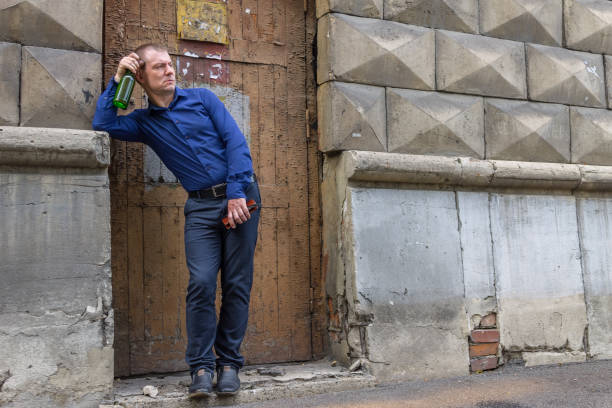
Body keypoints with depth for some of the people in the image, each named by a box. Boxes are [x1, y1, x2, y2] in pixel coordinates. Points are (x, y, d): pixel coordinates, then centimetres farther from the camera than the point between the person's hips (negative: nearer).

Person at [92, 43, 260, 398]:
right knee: (201, 283, -14)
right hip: (201, 206, 1)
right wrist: (117, 80, 0)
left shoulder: (202, 98, 8)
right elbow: (103, 124, -4)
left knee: (237, 284, -1)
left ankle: (229, 363, 9)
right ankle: (202, 367, -3)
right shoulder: (144, 122, 12)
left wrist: (237, 194, -12)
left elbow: (235, 141, -1)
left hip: (240, 195, -1)